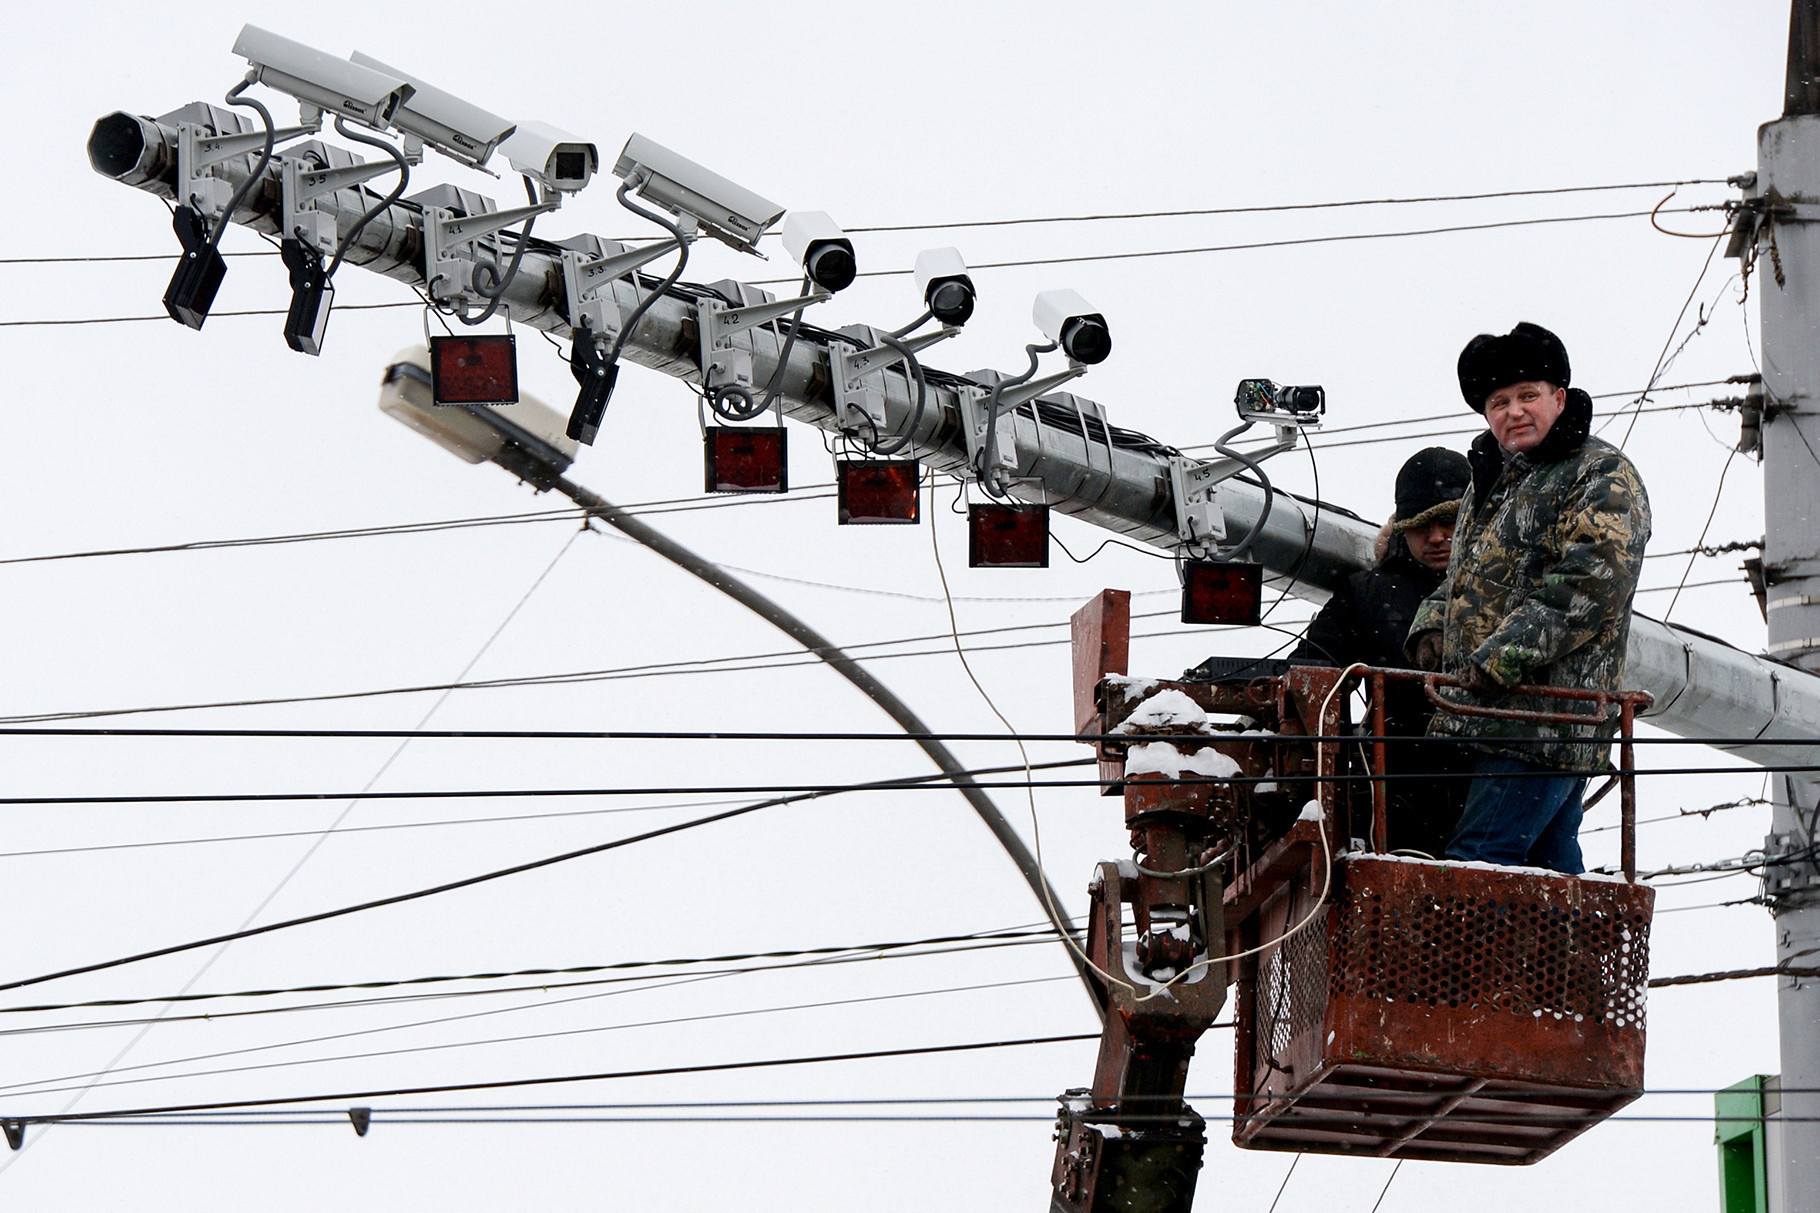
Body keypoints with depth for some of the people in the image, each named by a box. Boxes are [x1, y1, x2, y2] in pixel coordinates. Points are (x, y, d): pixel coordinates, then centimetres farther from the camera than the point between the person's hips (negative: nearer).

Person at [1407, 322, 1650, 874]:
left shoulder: (1602, 477, -6)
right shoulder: (1491, 480, 21)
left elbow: (1589, 584, -18)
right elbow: (1465, 576, 33)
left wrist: (1505, 656, -23)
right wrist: (1432, 625, 11)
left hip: (1549, 721, -9)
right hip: (1489, 714, 9)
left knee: (1475, 865, -16)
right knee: (1551, 861, 11)